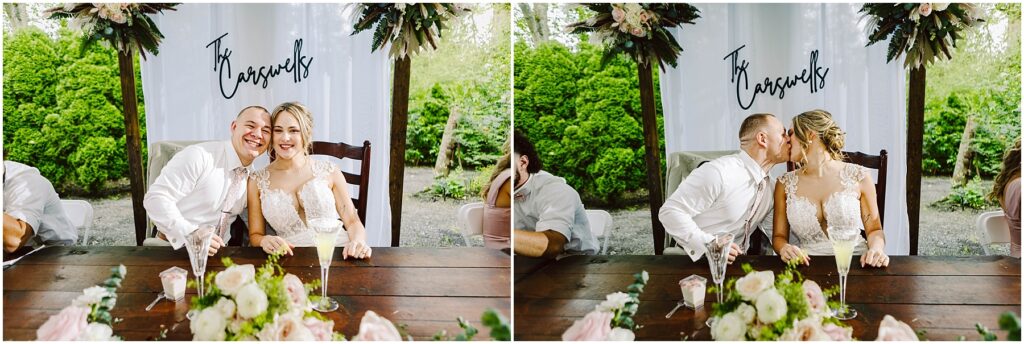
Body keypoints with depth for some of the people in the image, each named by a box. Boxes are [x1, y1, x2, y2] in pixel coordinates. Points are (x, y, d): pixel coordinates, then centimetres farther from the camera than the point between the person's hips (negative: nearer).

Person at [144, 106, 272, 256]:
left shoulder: (253, 177, 8)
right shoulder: (200, 156, -15)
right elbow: (156, 198, -19)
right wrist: (190, 234, -29)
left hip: (216, 253, 5)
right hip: (176, 248, -5)